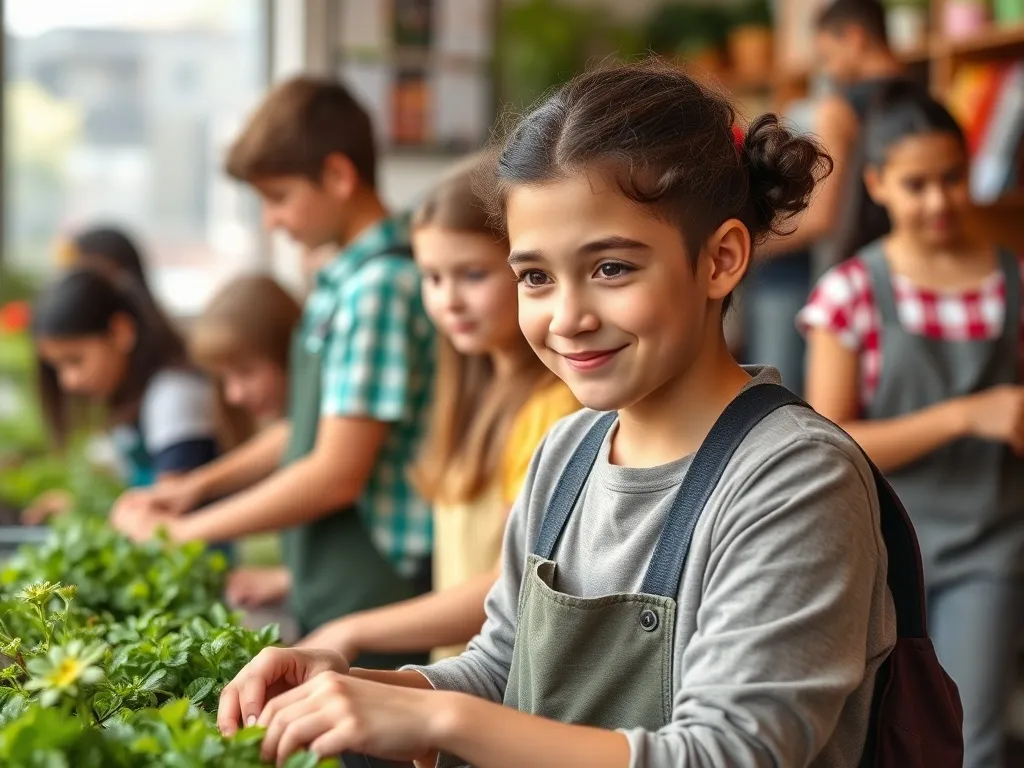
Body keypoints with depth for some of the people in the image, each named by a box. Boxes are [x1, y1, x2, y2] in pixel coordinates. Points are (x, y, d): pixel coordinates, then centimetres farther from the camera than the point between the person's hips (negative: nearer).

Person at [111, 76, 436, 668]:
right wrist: (202, 484, 12)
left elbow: (337, 474, -20)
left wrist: (184, 530, -11)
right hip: (331, 587, 9)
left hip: (376, 591, -9)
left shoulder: (380, 287, -19)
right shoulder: (342, 281, 10)